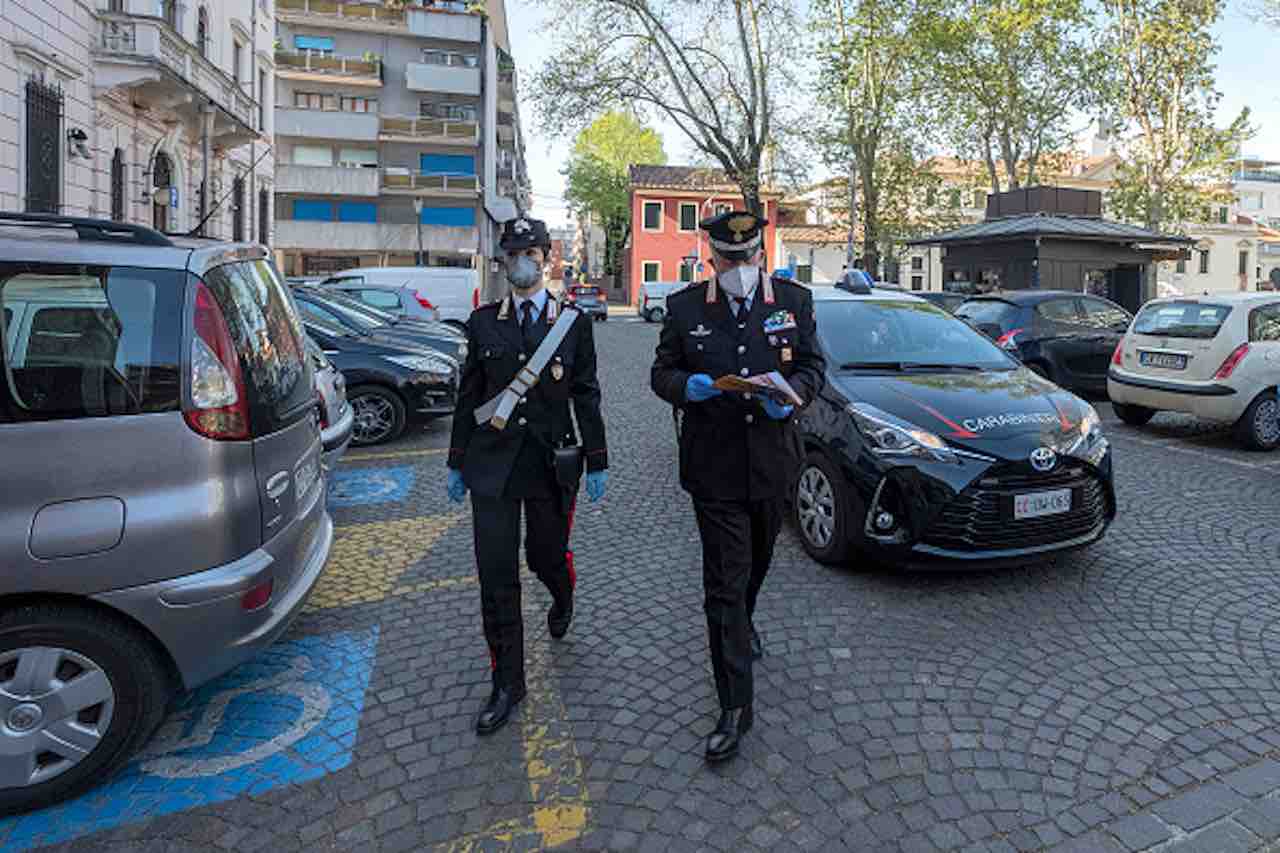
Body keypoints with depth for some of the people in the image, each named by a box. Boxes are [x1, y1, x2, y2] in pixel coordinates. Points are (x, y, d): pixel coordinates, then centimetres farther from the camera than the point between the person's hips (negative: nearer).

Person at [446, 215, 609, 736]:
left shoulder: (573, 321, 0)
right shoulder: (483, 321, 5)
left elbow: (587, 397, 1)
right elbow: (468, 395, 8)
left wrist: (597, 464, 0)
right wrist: (457, 463, 9)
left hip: (551, 461, -1)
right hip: (492, 463, 1)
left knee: (546, 556, 14)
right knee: (496, 575, 2)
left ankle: (563, 599, 52)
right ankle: (507, 683, 16)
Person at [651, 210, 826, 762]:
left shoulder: (794, 300, 3)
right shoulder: (684, 307, -1)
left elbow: (813, 366, 6)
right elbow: (661, 373, 4)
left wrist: (791, 394, -16)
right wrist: (686, 386, -19)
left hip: (772, 462, 3)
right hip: (714, 467, -3)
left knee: (757, 562, 24)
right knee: (724, 583, -2)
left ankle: (742, 625, 56)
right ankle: (735, 709, 7)